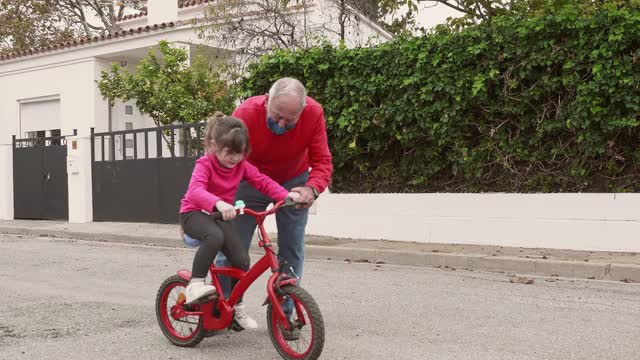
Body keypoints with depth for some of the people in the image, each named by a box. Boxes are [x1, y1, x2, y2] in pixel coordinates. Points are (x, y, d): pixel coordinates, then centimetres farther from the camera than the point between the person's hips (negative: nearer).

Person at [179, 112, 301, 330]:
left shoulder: (242, 165, -3)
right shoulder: (205, 165, -20)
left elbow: (263, 182, -6)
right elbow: (196, 190, -38)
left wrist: (287, 195, -25)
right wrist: (219, 203, -58)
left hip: (219, 216, 5)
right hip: (194, 213, -5)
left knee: (242, 259, -9)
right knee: (214, 237, -40)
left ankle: (237, 306, 13)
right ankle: (195, 285, -29)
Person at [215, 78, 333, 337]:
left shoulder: (314, 114, -28)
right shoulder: (246, 113, -32)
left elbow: (322, 161, -24)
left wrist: (312, 188, -45)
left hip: (294, 182, 1)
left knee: (292, 249, 0)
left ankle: (283, 315, 12)